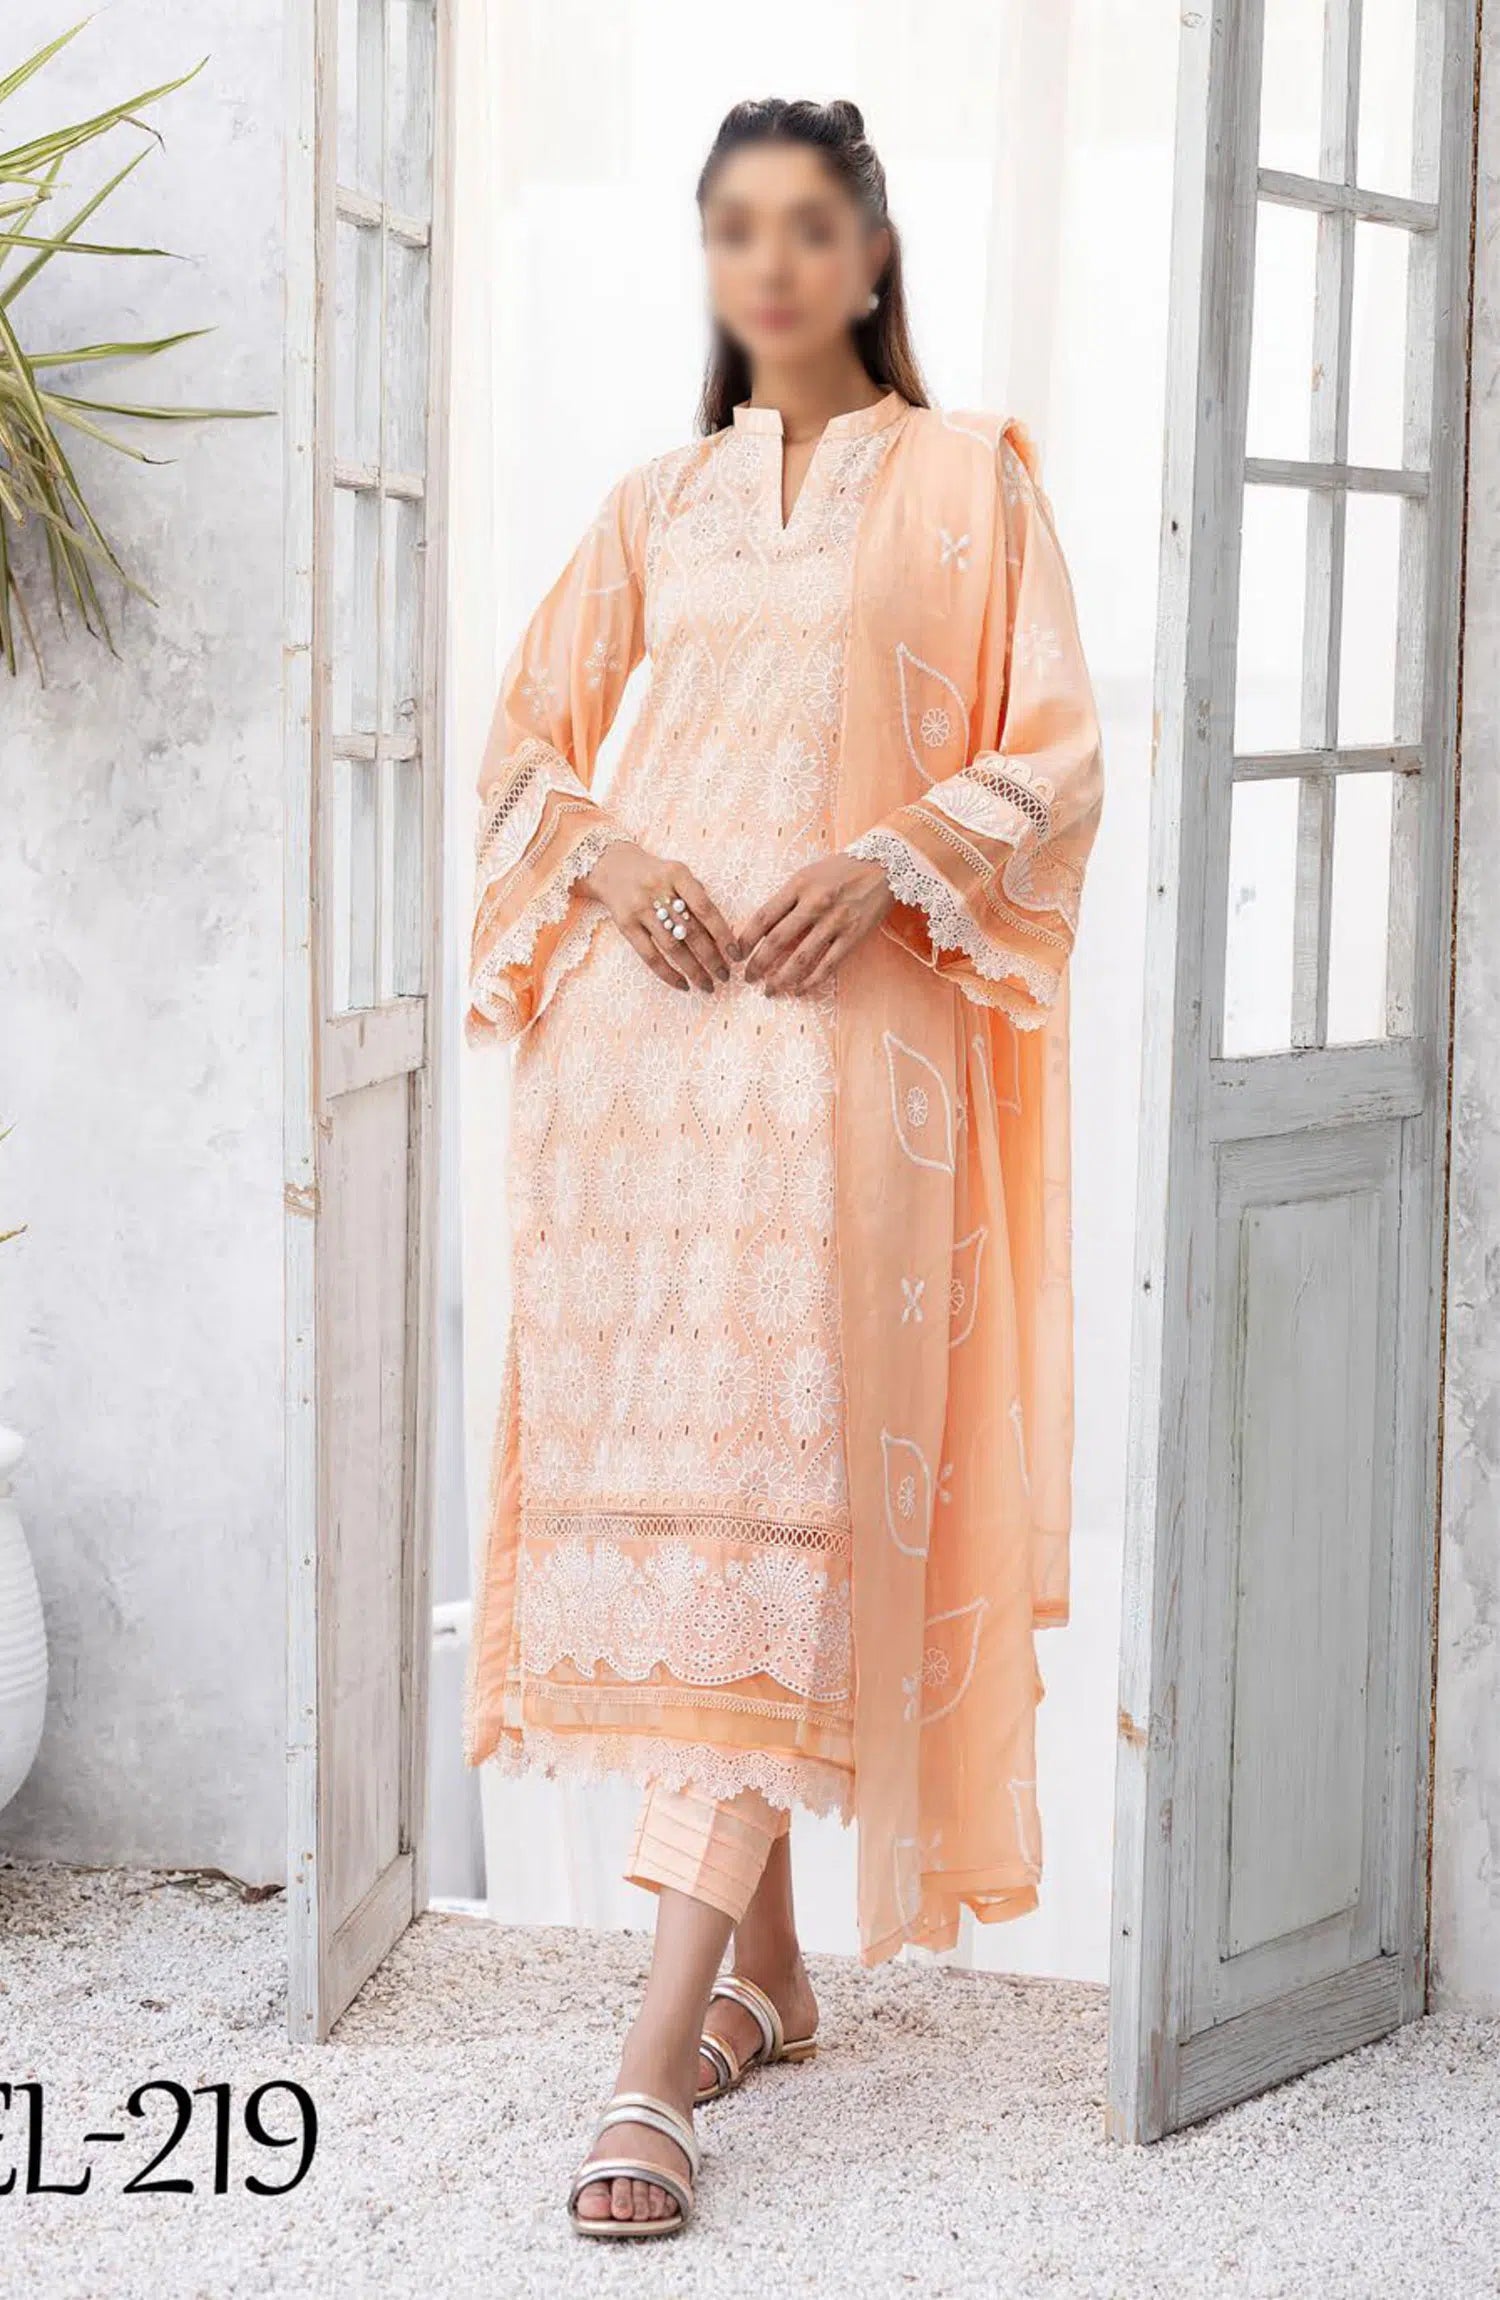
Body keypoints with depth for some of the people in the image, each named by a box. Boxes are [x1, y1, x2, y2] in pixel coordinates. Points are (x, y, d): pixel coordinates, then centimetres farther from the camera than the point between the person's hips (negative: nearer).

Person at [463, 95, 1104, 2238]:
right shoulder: (655, 502, 18)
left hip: (843, 1021, -4)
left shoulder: (967, 472, 9)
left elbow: (1054, 755, 3)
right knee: (648, 1469, 4)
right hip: (636, 1018, 4)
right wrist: (610, 857, -4)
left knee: (777, 1489, -12)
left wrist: (889, 859, -14)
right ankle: (766, 1968, 19)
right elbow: (525, 748, 17)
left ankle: (660, 2055, -15)